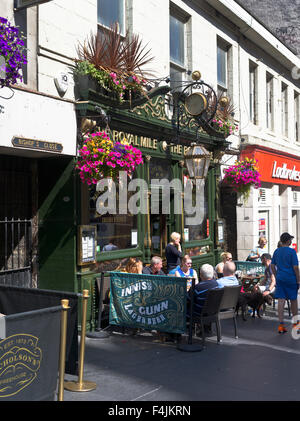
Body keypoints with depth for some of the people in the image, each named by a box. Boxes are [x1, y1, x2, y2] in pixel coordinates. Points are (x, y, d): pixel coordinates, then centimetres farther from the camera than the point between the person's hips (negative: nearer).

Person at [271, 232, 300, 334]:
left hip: (280, 279, 4)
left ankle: (281, 325, -1)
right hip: (291, 279, -4)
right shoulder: (292, 251, -10)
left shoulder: (276, 251, 7)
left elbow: (272, 266, 10)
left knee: (281, 301, 1)